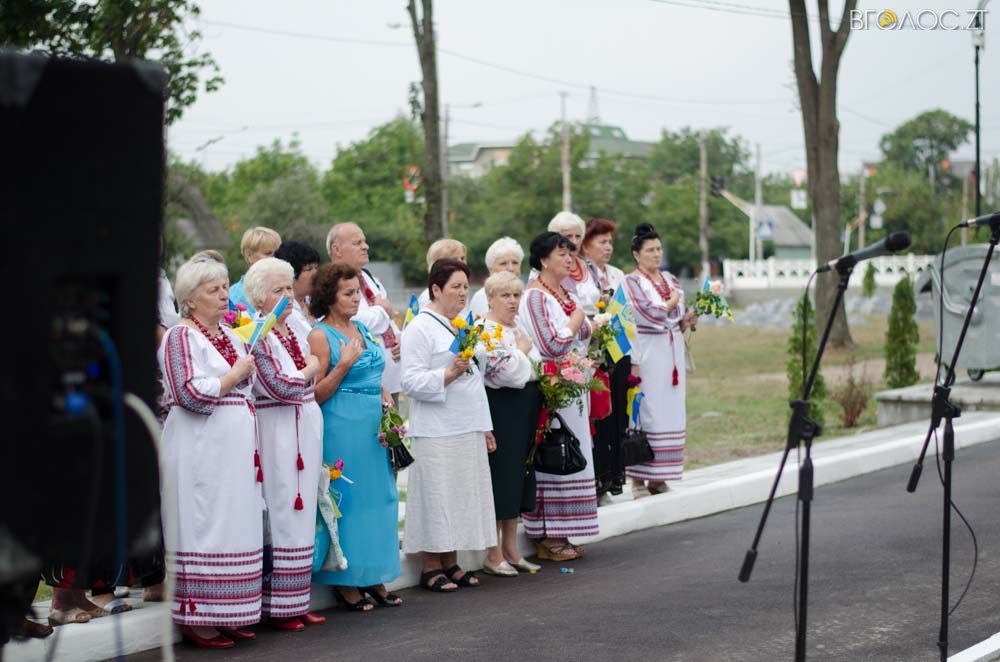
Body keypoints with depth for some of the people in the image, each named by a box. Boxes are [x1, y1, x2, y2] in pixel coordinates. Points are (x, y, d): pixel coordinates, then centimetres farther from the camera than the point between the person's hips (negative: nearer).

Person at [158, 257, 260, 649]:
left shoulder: (231, 336, 17)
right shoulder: (181, 337, -9)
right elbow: (192, 393, -19)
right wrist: (236, 374, -12)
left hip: (236, 451, 8)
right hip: (200, 452, -8)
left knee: (236, 526, 8)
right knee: (203, 529, -6)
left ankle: (228, 614, 14)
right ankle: (196, 619, -2)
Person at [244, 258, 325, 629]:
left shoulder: (294, 330, 14)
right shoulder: (258, 336, -10)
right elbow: (280, 386, -18)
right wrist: (310, 370, -3)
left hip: (306, 427, 8)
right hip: (277, 429, -8)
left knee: (301, 513, 10)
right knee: (281, 513, -4)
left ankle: (297, 601, 16)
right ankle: (278, 607, 2)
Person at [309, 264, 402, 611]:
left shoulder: (363, 329, 14)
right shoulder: (321, 336, -7)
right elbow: (316, 395, -10)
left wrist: (389, 406, 7)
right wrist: (344, 364, -18)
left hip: (374, 424, 7)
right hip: (342, 427, -7)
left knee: (378, 497, 8)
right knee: (348, 500, -3)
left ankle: (374, 578, 16)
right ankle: (345, 582, 6)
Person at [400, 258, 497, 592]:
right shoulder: (420, 328, -8)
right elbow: (411, 381, -15)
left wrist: (485, 427, 21)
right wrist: (450, 373, -26)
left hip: (468, 430, 8)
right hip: (437, 432, -8)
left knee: (463, 496, 8)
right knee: (437, 495, -5)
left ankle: (451, 563, 16)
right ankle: (431, 568, 2)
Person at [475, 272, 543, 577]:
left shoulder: (518, 328, 15)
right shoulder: (486, 331, -13)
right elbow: (508, 372, -24)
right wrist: (522, 349, -9)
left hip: (525, 414, 9)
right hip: (501, 412, -9)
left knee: (517, 478, 12)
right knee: (500, 476, -5)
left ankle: (510, 550, 20)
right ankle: (494, 555, 2)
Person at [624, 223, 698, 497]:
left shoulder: (670, 280, 16)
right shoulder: (631, 283, -4)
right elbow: (649, 314, -16)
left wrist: (686, 322, 1)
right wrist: (672, 303, -2)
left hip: (672, 352, 7)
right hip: (647, 354, -7)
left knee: (669, 412, 5)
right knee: (645, 413, -8)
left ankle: (658, 477, 11)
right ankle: (638, 479, -5)